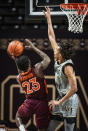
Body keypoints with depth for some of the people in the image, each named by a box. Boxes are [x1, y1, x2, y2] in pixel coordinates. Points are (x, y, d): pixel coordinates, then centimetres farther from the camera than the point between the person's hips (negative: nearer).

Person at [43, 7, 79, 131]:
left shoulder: (68, 66, -20)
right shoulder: (58, 60, 2)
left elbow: (74, 89, -24)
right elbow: (52, 37, 11)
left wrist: (59, 102, -20)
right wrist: (48, 18, 15)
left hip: (69, 100, -9)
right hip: (61, 98, 9)